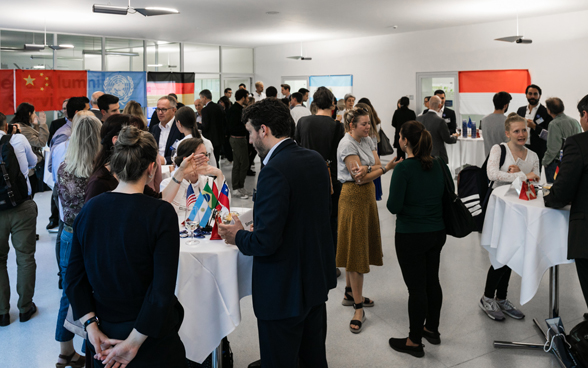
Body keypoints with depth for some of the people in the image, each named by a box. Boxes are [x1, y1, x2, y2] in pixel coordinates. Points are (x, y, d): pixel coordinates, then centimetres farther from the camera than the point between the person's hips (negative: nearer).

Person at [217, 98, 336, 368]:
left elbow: (265, 242, -26)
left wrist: (239, 237, -5)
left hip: (284, 291, -9)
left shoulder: (275, 171, -24)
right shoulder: (316, 160, 3)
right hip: (317, 281, 9)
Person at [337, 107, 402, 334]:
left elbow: (377, 165, -2)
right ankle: (358, 308, -2)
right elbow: (360, 178, -19)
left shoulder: (368, 140, 9)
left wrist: (367, 168, -23)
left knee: (360, 245, 14)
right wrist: (386, 168, -19)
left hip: (368, 195, 8)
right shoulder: (347, 145, -16)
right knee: (356, 249, -6)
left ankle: (350, 293, 29)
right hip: (354, 196, -8)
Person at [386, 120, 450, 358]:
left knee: (416, 287, 2)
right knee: (432, 280, 19)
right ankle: (432, 329, 36)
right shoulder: (439, 165, 1)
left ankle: (414, 342, 15)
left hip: (410, 236, -6)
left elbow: (394, 207, -19)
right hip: (437, 232, 7)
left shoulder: (403, 169, -18)